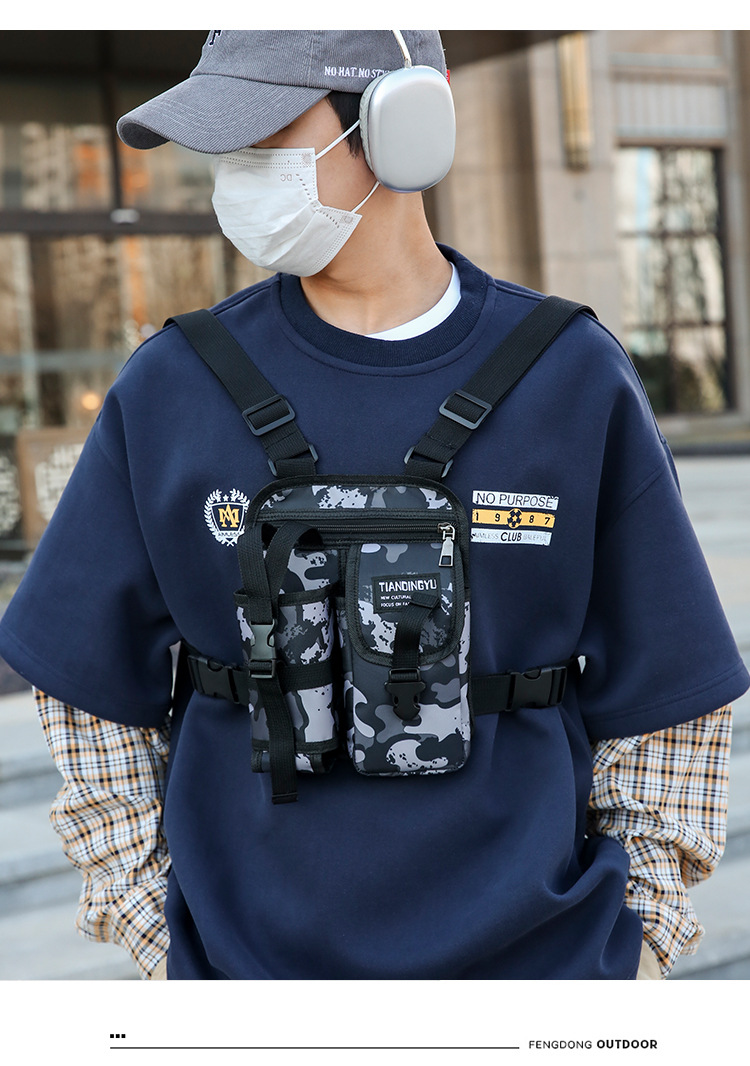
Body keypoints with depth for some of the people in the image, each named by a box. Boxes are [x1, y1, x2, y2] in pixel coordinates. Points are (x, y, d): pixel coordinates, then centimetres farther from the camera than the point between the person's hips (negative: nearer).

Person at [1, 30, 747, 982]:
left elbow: (659, 696, 1)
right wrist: (155, 940, 2)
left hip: (538, 956, 0)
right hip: (247, 957, 1)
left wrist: (639, 944, 1)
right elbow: (95, 691, 3)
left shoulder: (576, 381, -5)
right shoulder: (168, 390, -4)